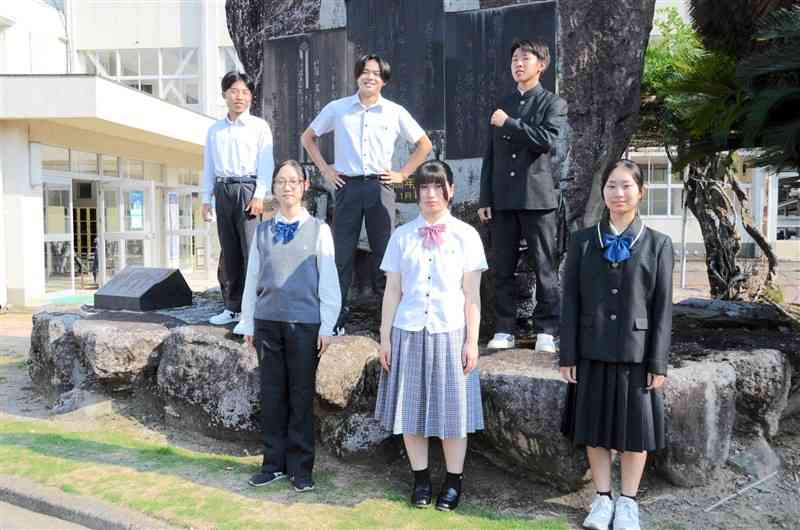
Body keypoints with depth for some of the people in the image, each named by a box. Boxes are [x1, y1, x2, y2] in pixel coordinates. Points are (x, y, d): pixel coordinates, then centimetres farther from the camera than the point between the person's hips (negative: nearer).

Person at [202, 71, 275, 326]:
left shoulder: (259, 126, 4)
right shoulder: (215, 130, 16)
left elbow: (266, 163, -3)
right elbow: (208, 166, 18)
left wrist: (259, 195, -12)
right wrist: (206, 198, 12)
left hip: (248, 188, -5)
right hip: (222, 190, 5)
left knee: (251, 250, -9)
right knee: (228, 252, 8)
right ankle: (232, 307, 18)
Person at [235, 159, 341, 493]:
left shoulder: (318, 230, 0)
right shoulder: (262, 231, 10)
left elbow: (329, 281, -1)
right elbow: (252, 279, 13)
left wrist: (327, 326, -5)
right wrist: (248, 324, 12)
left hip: (305, 323, -3)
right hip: (267, 321, 3)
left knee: (302, 396, 5)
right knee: (272, 394, 9)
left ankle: (301, 468, 16)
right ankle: (274, 463, 21)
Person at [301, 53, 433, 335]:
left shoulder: (395, 112, 6)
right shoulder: (337, 108, 7)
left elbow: (424, 144, 14)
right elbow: (308, 137, 17)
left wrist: (402, 174, 5)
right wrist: (325, 169, 7)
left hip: (379, 186, 0)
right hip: (347, 186, 1)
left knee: (387, 254, 1)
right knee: (341, 254, 2)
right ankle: (335, 318, 12)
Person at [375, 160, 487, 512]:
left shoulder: (465, 235, 1)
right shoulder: (401, 236, 4)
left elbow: (472, 295, 0)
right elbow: (392, 292, 5)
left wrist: (472, 341, -3)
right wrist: (385, 338, 3)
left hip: (450, 332, -1)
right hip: (408, 331, 2)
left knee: (452, 409, 6)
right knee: (411, 408, 8)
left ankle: (453, 482, 22)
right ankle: (421, 480, 25)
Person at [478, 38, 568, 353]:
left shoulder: (553, 104, 6)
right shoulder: (502, 106, 18)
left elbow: (546, 139, -14)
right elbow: (490, 155, 15)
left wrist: (509, 123, -10)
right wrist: (484, 199, 9)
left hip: (537, 197, -4)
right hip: (503, 199, 4)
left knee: (544, 268, 1)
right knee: (502, 269, 4)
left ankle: (546, 331, 9)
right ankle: (505, 329, 13)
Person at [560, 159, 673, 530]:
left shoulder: (658, 244, 1)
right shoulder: (583, 242, 4)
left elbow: (662, 307, -1)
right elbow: (570, 301, 2)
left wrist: (658, 363, -5)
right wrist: (567, 354, -2)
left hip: (635, 352, -1)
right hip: (592, 352, 1)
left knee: (634, 429, 9)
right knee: (594, 428, 10)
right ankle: (602, 499, 26)